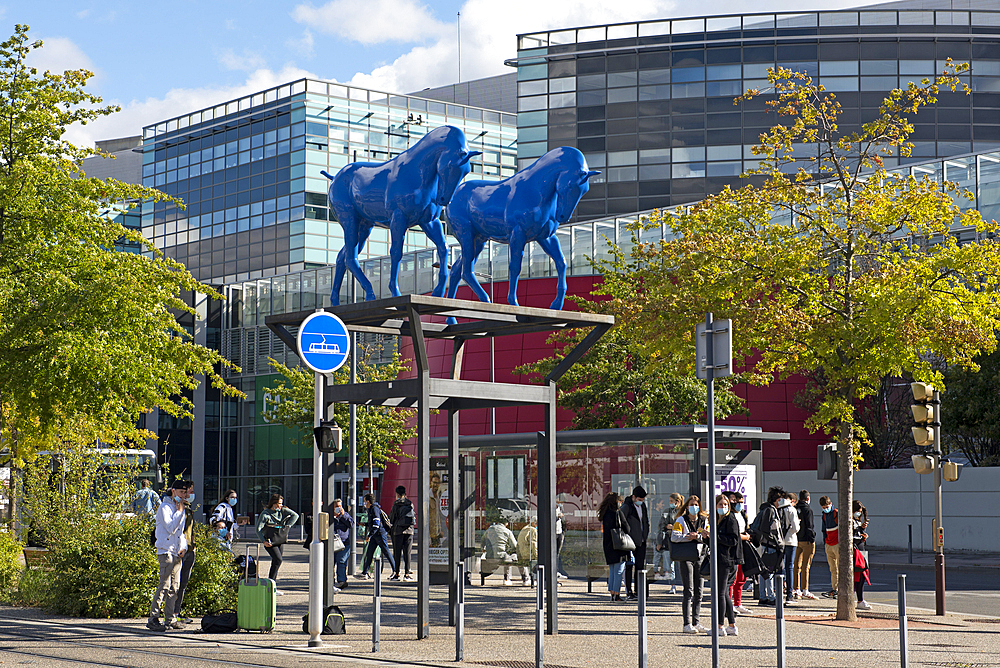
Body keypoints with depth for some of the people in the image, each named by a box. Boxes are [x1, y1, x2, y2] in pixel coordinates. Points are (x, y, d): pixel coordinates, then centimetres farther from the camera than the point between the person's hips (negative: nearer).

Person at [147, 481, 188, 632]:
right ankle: (153, 619, -14)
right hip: (166, 551, -8)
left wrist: (183, 547, 11)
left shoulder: (178, 508, 20)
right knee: (165, 585, -14)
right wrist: (180, 512, -10)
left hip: (177, 553, 8)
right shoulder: (164, 507, -6)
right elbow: (170, 528, -17)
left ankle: (170, 619, 12)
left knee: (174, 587, 8)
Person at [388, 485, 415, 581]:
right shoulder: (410, 503, 6)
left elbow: (392, 517, -1)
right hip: (409, 530, 3)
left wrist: (392, 523, 21)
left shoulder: (396, 504, -4)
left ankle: (396, 574, 1)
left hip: (398, 530, -3)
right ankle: (407, 574, 1)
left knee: (397, 552, 1)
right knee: (407, 552, 4)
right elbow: (413, 516, 13)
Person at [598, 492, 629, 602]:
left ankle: (611, 592, 12)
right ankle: (616, 594, -4)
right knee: (619, 570, -2)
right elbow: (626, 528, -8)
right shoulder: (618, 513, -11)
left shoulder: (604, 513, 9)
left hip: (607, 544, 7)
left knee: (612, 570, 13)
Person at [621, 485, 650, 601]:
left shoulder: (643, 506, 12)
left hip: (641, 542, 7)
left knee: (640, 566, 6)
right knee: (629, 567, -5)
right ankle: (628, 593, -3)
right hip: (630, 542, -7)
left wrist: (645, 536, 13)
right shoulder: (626, 507, -10)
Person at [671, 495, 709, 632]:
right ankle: (687, 624, -8)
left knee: (698, 591, 7)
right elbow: (674, 537, -12)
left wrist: (696, 536, -15)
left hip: (700, 557, 5)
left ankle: (696, 622, 14)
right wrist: (689, 537, -17)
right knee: (689, 591, -9)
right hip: (685, 557, -5)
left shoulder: (704, 521, 13)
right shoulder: (681, 520, 1)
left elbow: (708, 537, 1)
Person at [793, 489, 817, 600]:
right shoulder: (808, 510, -11)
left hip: (797, 540, 6)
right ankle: (805, 591, -4)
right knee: (806, 566, -4)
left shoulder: (795, 509, 8)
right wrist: (812, 539, -9)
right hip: (807, 541, -6)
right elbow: (809, 526, -15)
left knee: (797, 566, 9)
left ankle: (796, 590, 11)